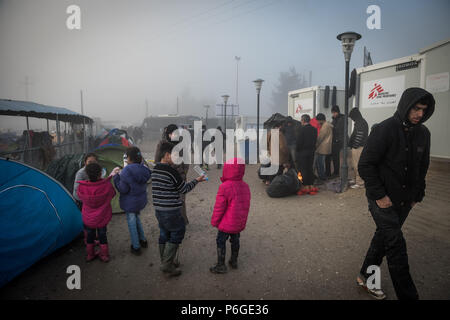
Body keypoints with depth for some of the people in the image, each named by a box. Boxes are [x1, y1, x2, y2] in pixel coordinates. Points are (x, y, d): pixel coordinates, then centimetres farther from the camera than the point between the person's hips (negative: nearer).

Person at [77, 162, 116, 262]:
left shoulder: (82, 187, -24)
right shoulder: (107, 185, -28)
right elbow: (112, 194, -6)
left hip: (88, 218, 1)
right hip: (102, 217, -1)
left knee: (90, 235, 24)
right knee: (102, 235, 21)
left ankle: (90, 255, 43)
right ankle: (104, 255, 36)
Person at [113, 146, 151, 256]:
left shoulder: (127, 171, -25)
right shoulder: (143, 169, -2)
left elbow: (122, 189, -21)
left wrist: (116, 176, -11)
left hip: (130, 202, -7)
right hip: (141, 200, 7)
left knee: (132, 222, 11)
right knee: (136, 218, 28)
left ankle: (136, 247, 25)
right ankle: (143, 240, 41)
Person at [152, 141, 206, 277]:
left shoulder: (155, 169, 6)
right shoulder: (171, 171, -18)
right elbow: (184, 189, -8)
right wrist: (197, 180, 6)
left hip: (158, 209, 8)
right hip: (171, 211, -8)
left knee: (164, 234, 17)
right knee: (177, 233, 6)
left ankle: (165, 263, 29)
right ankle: (167, 265, 7)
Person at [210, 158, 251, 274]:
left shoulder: (225, 187, -23)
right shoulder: (245, 186, -1)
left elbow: (219, 207, -18)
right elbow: (245, 205, 8)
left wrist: (214, 222, -4)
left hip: (226, 223, -7)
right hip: (240, 223, 7)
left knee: (221, 242, 8)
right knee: (235, 241, 22)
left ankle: (221, 266, 17)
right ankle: (234, 261, 37)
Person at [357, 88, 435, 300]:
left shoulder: (423, 134, 6)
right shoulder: (384, 130, -15)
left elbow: (422, 168, 17)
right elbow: (365, 165, -16)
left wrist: (418, 195, 11)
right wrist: (379, 195, -18)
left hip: (404, 201, 7)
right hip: (382, 199, -7)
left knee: (384, 237, 16)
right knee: (396, 245, -4)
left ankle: (366, 277, 33)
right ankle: (407, 294, 8)